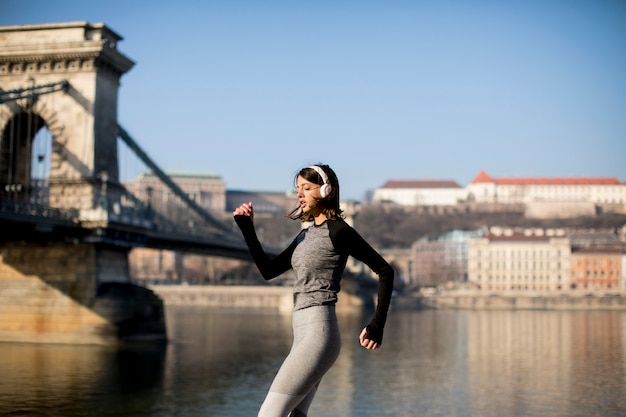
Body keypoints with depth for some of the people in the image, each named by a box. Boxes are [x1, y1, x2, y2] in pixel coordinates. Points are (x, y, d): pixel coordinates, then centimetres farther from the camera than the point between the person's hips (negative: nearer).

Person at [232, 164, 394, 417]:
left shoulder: (338, 231, -7)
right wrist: (247, 228, 6)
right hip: (305, 334, 9)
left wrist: (377, 325, -13)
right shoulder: (306, 235, 17)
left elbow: (384, 270, -7)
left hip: (317, 333, -9)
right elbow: (268, 270, 16)